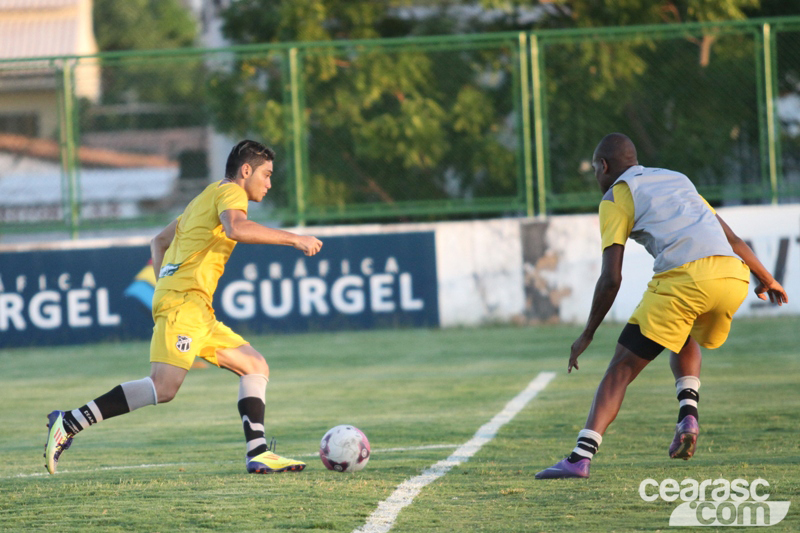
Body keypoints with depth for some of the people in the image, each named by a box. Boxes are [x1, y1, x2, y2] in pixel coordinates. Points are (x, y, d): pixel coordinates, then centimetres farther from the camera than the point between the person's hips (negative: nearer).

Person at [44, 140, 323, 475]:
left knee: (255, 366, 10)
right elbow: (235, 228, -22)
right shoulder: (229, 191, 1)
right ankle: (68, 424, -22)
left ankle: (258, 454, 1)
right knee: (164, 387, -22)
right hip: (185, 300, -11)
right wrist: (293, 239, -17)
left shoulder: (206, 199, 30)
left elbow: (159, 241, 36)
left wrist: (165, 286, 26)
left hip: (198, 310, 11)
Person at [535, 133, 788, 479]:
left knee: (622, 368, 1)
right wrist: (766, 279, 46)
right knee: (685, 340, 35)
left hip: (683, 278, -6)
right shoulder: (678, 179, 32)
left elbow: (611, 278, 5)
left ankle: (581, 457, -10)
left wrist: (587, 335, 13)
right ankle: (688, 414, 10)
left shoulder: (615, 197, 13)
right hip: (733, 273, 6)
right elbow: (731, 238, 34)